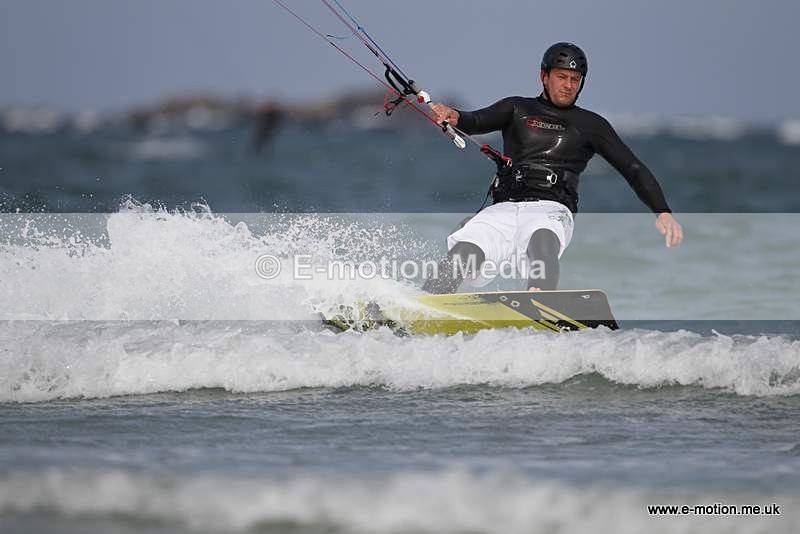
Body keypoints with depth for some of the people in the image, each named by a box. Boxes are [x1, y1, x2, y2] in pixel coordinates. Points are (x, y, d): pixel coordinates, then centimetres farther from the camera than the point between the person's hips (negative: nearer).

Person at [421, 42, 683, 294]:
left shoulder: (590, 125, 17)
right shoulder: (517, 109, 18)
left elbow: (634, 170, 13)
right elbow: (476, 121, 1)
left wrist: (662, 212, -2)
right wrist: (454, 118, -25)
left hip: (551, 211, -1)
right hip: (504, 209, 1)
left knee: (542, 239, -38)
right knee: (464, 253, -28)